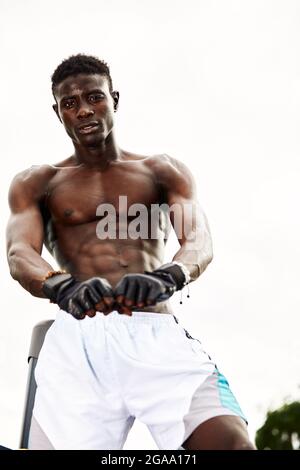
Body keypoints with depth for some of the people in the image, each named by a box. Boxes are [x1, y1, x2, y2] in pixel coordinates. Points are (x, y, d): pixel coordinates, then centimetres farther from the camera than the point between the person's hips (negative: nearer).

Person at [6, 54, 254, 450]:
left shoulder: (164, 172, 17)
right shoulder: (35, 184, 17)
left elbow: (200, 242, 1)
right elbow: (20, 254, -1)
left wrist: (166, 277, -25)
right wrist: (63, 286, -26)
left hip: (158, 334, 0)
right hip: (78, 340, 1)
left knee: (230, 440, -23)